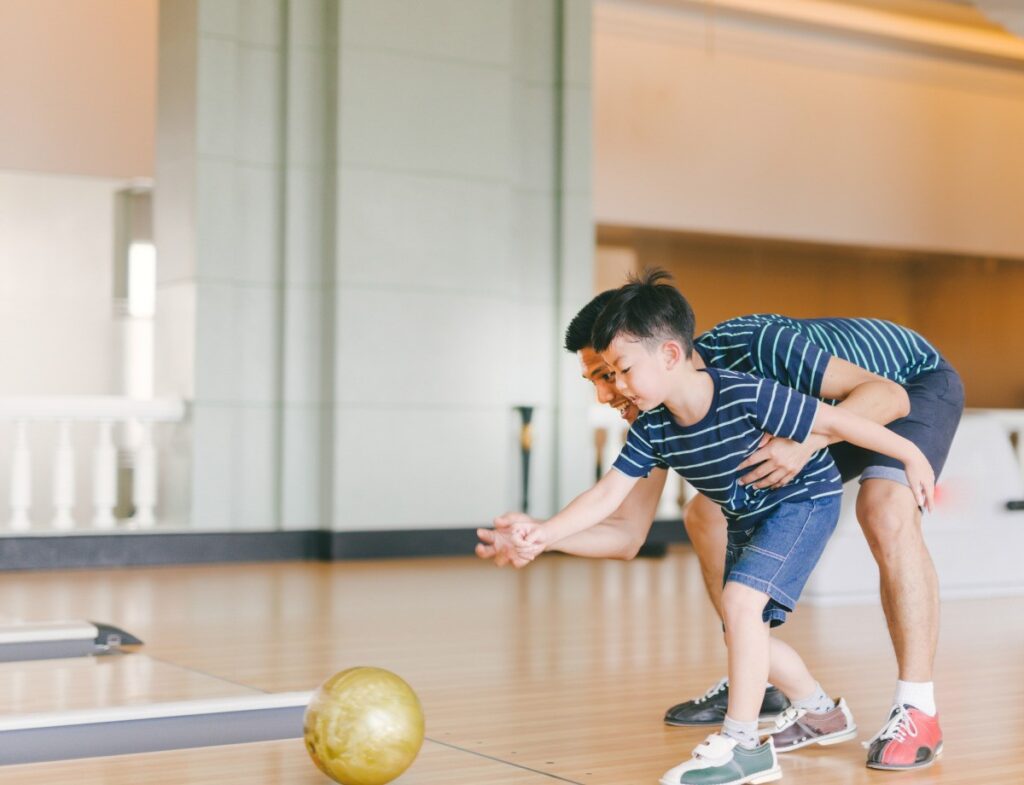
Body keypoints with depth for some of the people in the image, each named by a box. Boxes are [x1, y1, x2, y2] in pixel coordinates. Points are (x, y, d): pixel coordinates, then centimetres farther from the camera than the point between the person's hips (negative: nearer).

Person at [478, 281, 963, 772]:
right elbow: (627, 536, -13)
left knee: (885, 514, -34)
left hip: (914, 382, -7)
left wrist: (806, 443, -52)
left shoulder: (754, 346, -38)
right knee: (705, 517, 3)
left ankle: (917, 711, -24)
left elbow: (889, 395, -36)